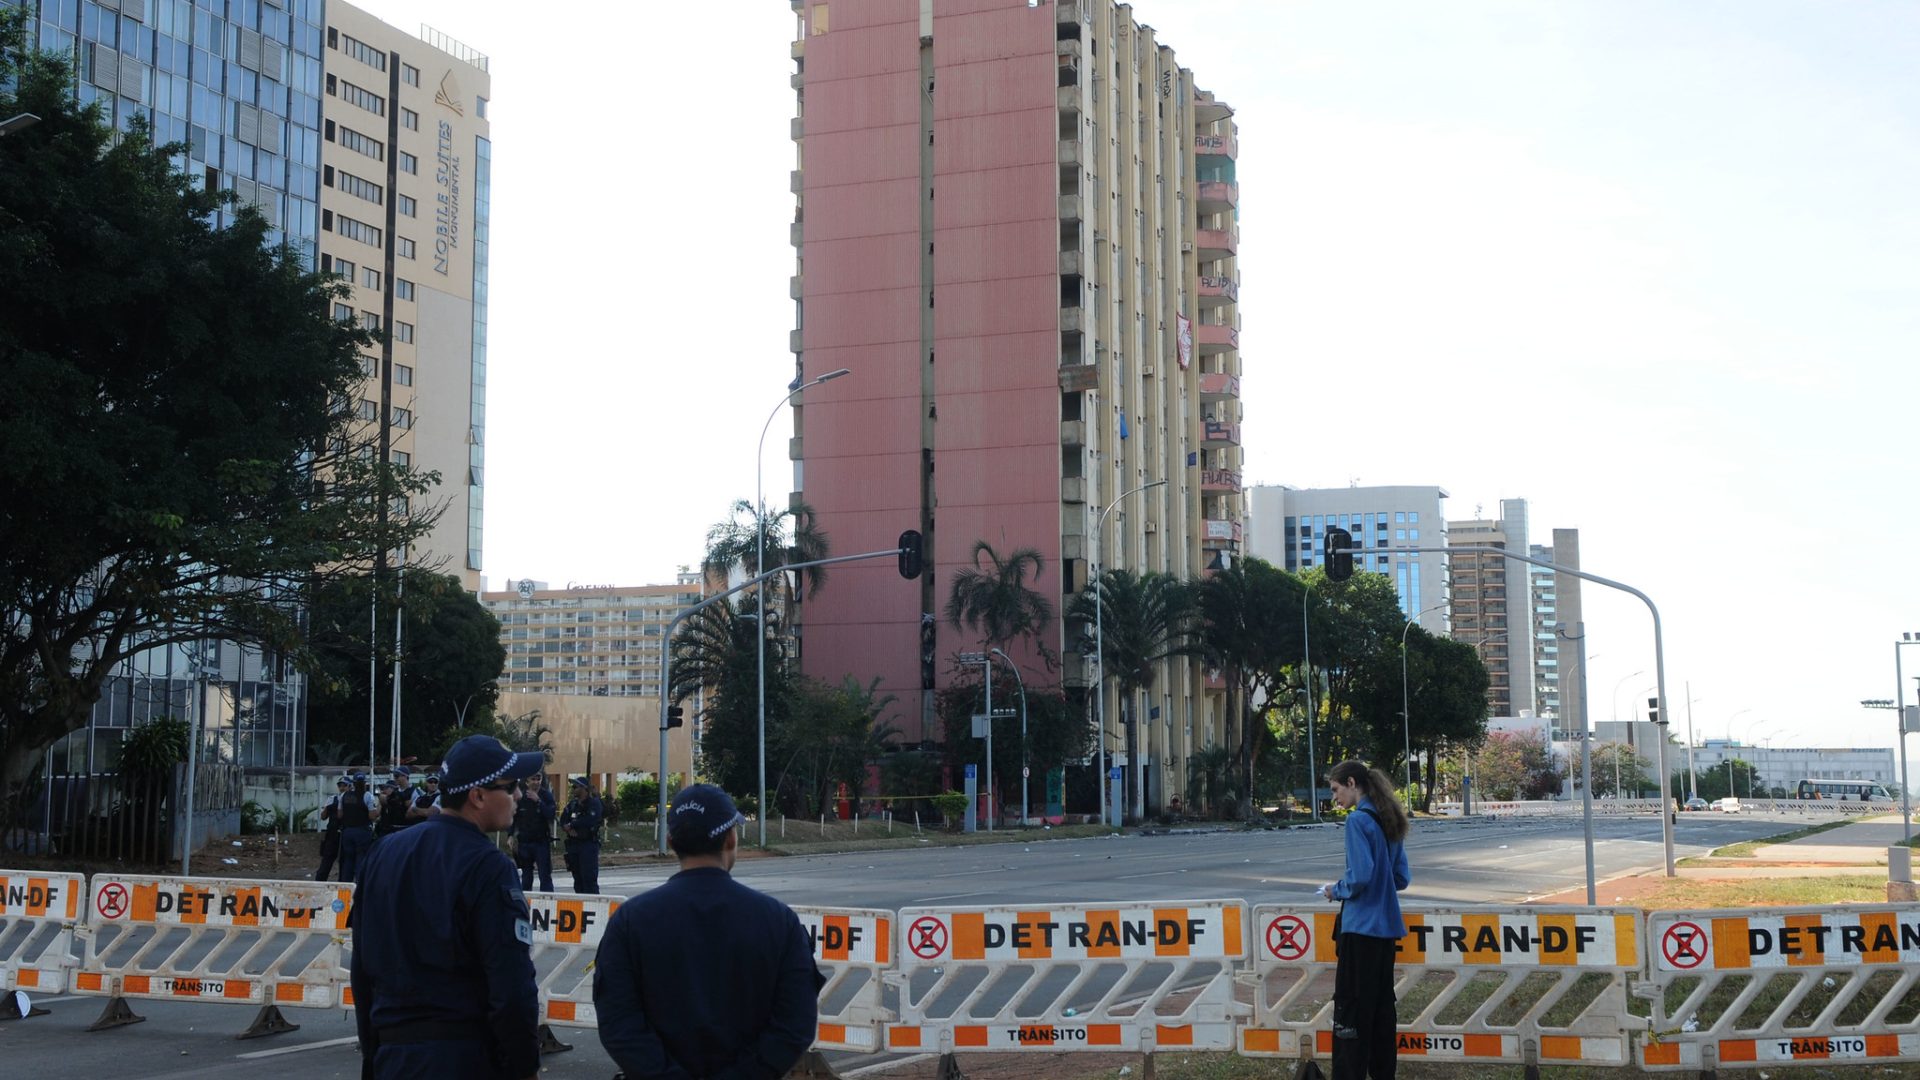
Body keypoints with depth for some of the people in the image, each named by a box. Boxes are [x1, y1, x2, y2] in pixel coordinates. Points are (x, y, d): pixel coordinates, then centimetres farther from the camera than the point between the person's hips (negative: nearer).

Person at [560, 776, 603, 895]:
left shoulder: (594, 803, -6)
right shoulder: (572, 803, 14)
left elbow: (590, 821, -19)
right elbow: (563, 820, 8)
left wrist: (571, 825, -9)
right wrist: (569, 829, -13)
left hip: (589, 844, -7)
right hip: (573, 844, 7)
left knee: (589, 878, -11)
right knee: (577, 878, 10)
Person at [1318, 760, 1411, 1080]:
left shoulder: (1358, 819, -13)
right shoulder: (1389, 821, 12)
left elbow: (1359, 877, -20)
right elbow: (1401, 878, 15)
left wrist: (1336, 891, -2)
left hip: (1360, 925, -9)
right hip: (1386, 926, 9)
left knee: (1351, 1008, -4)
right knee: (1382, 1006, 14)